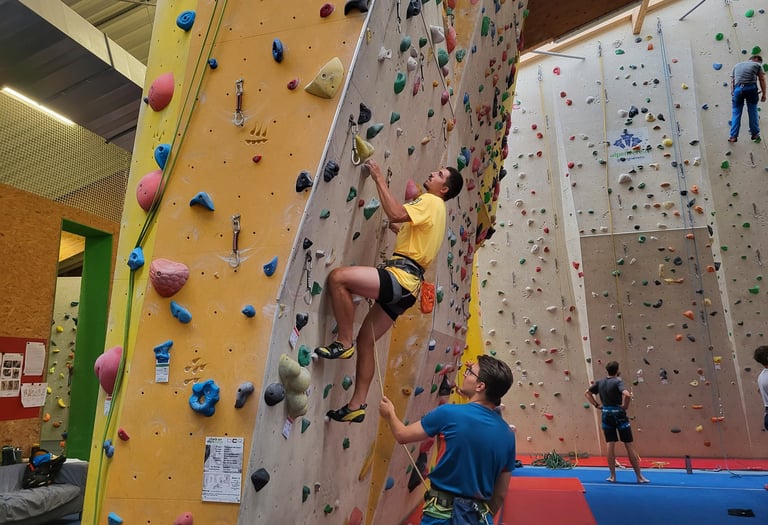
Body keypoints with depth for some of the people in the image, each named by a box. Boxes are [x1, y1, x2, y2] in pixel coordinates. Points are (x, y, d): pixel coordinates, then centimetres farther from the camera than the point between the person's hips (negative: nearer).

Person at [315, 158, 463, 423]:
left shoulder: (430, 201, -1)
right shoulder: (435, 209, 28)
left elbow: (396, 213, -19)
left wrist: (379, 179, -11)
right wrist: (398, 228, 31)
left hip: (400, 276, -10)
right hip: (405, 285, 10)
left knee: (338, 276, -23)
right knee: (366, 339, 11)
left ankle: (343, 343, -13)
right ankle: (357, 405, 14)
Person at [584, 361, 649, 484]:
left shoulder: (600, 383, 5)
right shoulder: (618, 382, -12)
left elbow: (587, 393, 9)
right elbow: (627, 395, -30)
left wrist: (596, 405, 7)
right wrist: (625, 406, -14)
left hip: (606, 415, 4)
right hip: (619, 414, -4)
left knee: (610, 445, 9)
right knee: (629, 445, 4)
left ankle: (612, 476, 12)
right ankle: (639, 476, 11)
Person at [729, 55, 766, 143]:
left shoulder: (737, 65, 25)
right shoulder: (757, 65, 14)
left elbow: (732, 81, 18)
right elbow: (762, 80, 7)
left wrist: (732, 93, 17)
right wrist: (763, 93, 8)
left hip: (738, 89, 2)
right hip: (751, 88, -2)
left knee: (736, 112, 5)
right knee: (752, 111, 8)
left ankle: (733, 136, -1)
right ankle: (755, 134, 11)